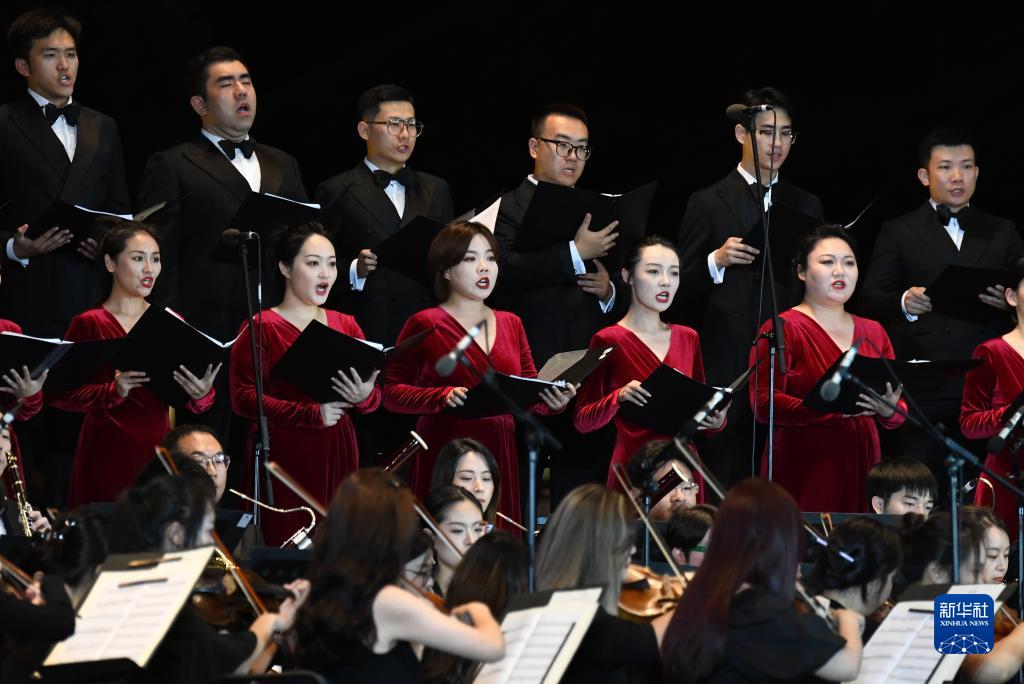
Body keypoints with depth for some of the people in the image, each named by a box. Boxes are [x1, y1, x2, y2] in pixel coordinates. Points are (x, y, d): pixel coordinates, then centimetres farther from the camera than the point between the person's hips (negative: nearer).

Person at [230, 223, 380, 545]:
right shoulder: (261, 329, -1)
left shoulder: (345, 325, 16)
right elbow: (244, 398, -12)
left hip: (339, 456, 5)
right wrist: (311, 414, -18)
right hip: (285, 456, -5)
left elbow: (375, 399, 15)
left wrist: (364, 396, -9)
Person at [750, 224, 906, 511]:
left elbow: (899, 416, 17)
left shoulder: (873, 333, 17)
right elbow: (763, 404, -12)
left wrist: (888, 410, -8)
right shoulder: (783, 329, 0)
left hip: (862, 472, 5)